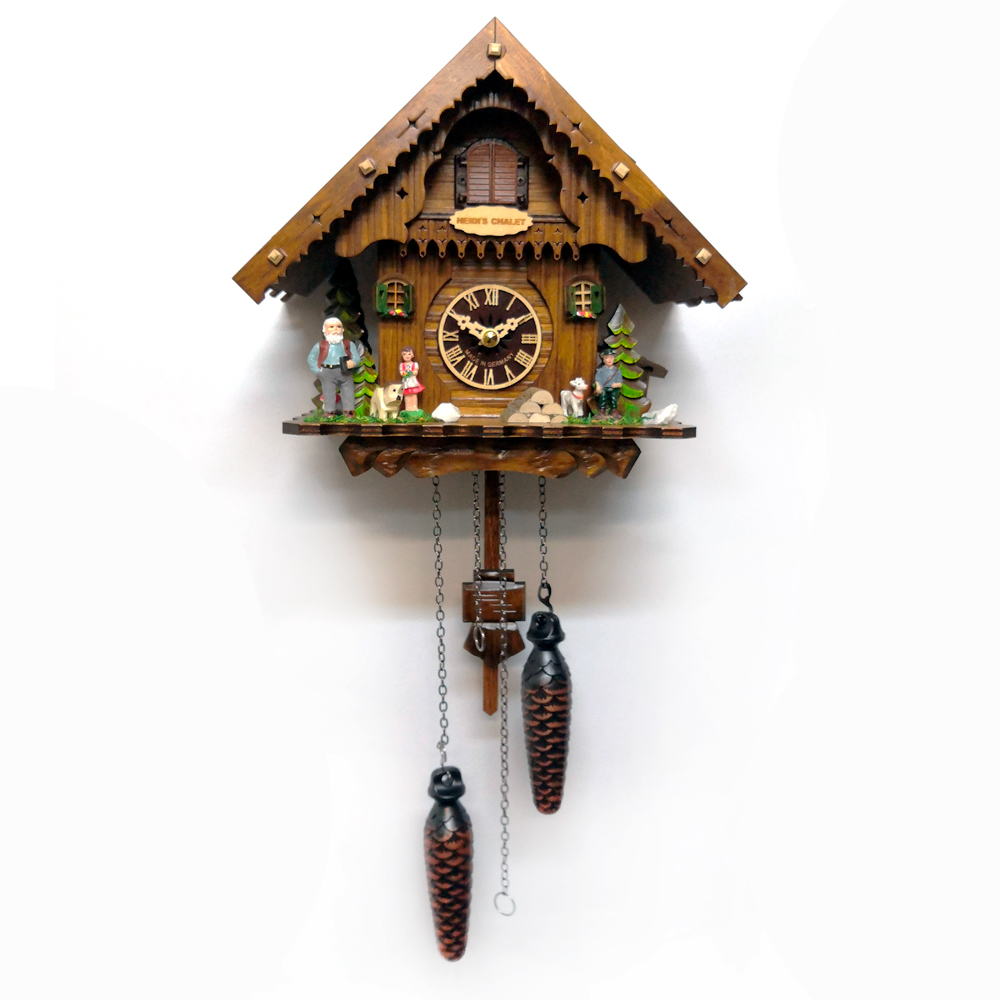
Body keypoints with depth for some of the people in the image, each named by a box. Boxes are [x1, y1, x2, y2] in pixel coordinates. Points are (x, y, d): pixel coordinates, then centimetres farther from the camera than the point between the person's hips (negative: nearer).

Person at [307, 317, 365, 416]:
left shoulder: (349, 345, 6)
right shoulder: (321, 346, 4)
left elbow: (357, 359, 1)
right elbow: (311, 359, 9)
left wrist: (352, 363, -22)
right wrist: (318, 370, -5)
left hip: (345, 374, 1)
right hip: (327, 374, -1)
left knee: (348, 392, 4)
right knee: (328, 393, 3)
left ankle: (349, 413, 14)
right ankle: (329, 413, 11)